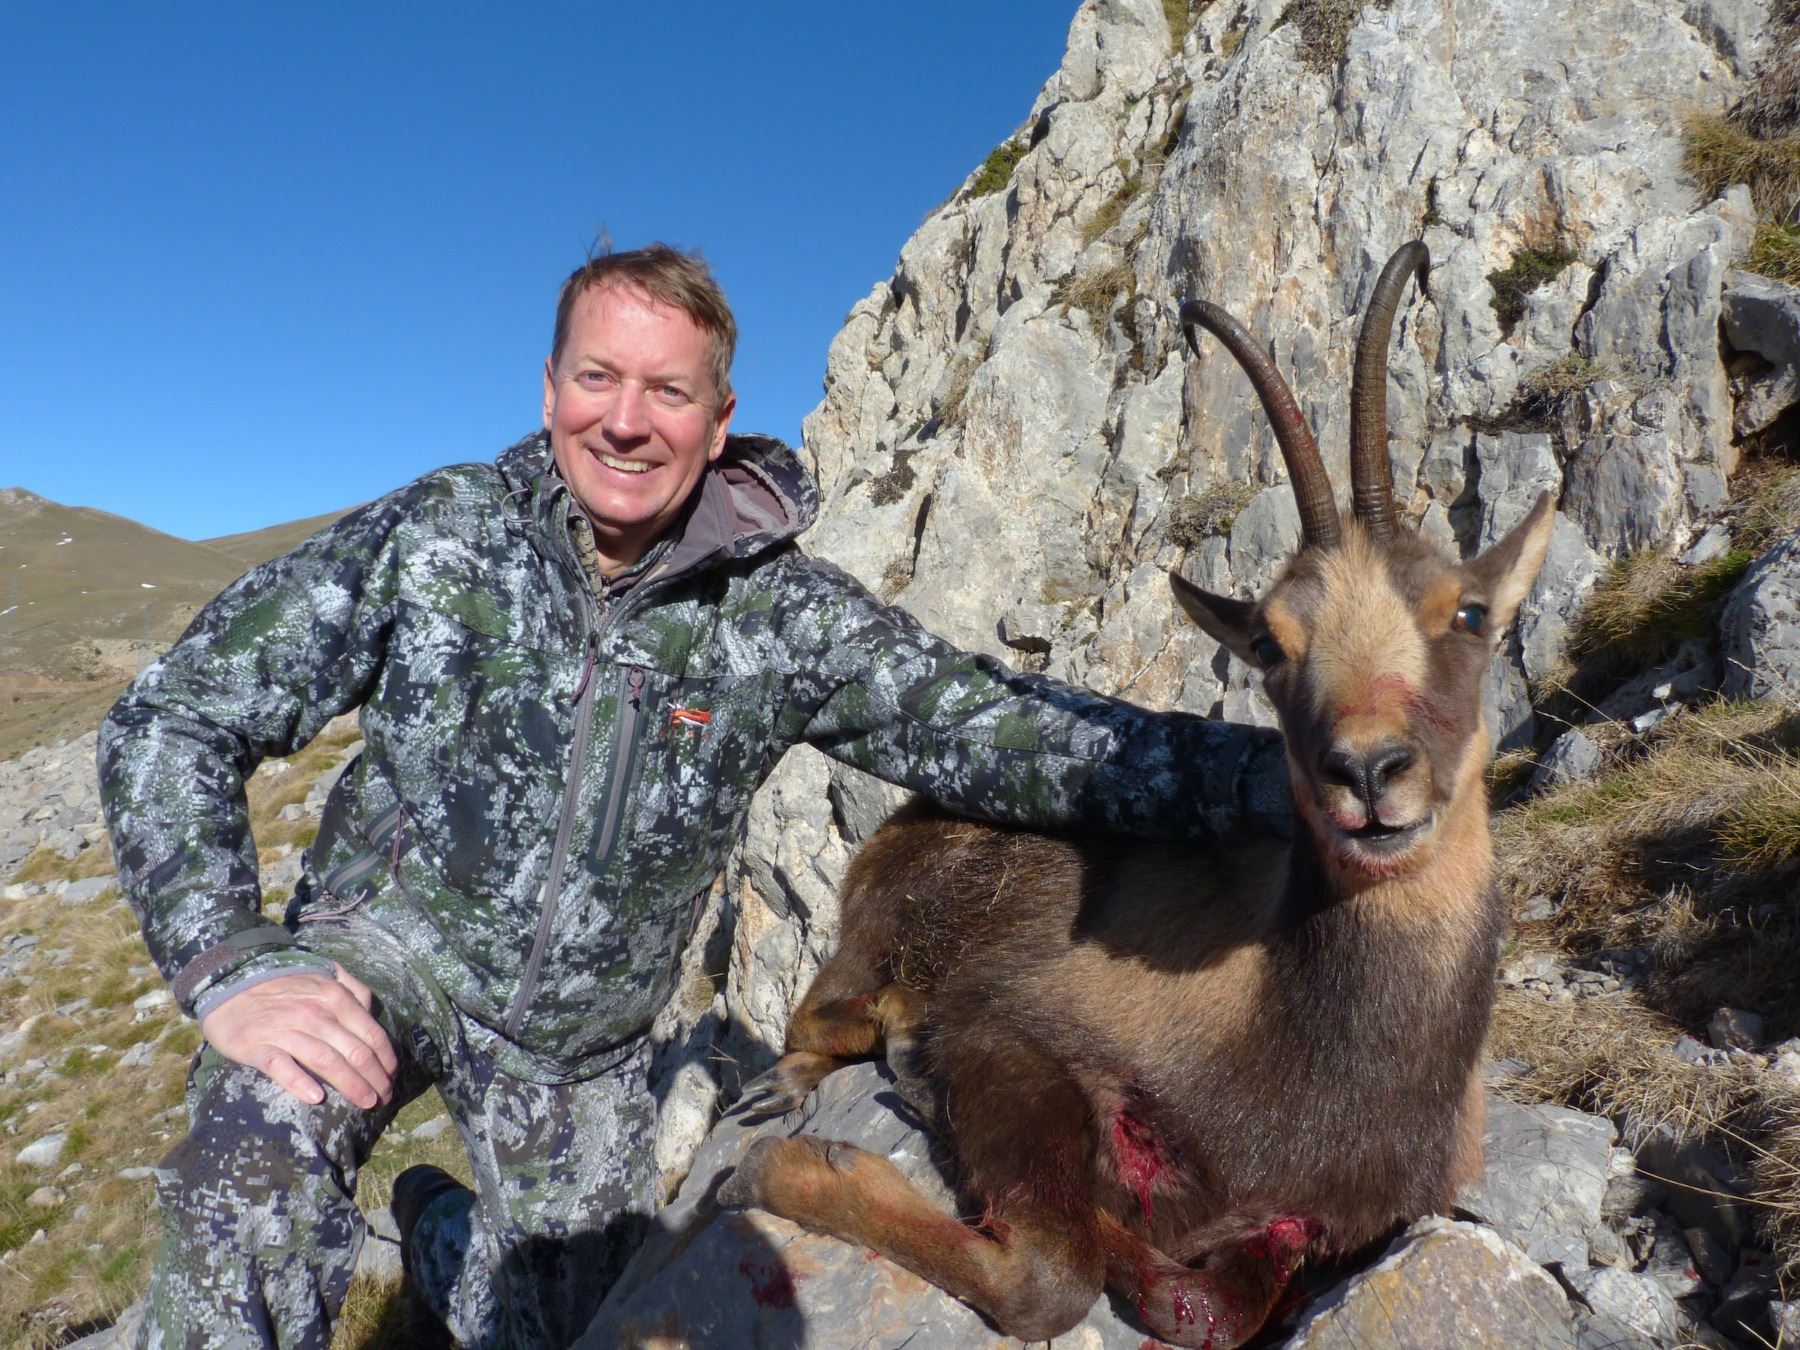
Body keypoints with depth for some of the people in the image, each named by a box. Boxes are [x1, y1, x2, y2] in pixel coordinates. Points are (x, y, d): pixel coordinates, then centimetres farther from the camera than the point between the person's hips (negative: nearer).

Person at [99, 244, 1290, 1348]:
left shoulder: (785, 617, -15)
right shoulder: (439, 533, -15)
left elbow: (999, 732, -20)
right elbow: (173, 721, -11)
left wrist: (1278, 774, -30)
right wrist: (227, 969, -25)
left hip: (584, 1035, 2)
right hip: (388, 945, -2)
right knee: (260, 1155, -33)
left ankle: (439, 1221, 49)